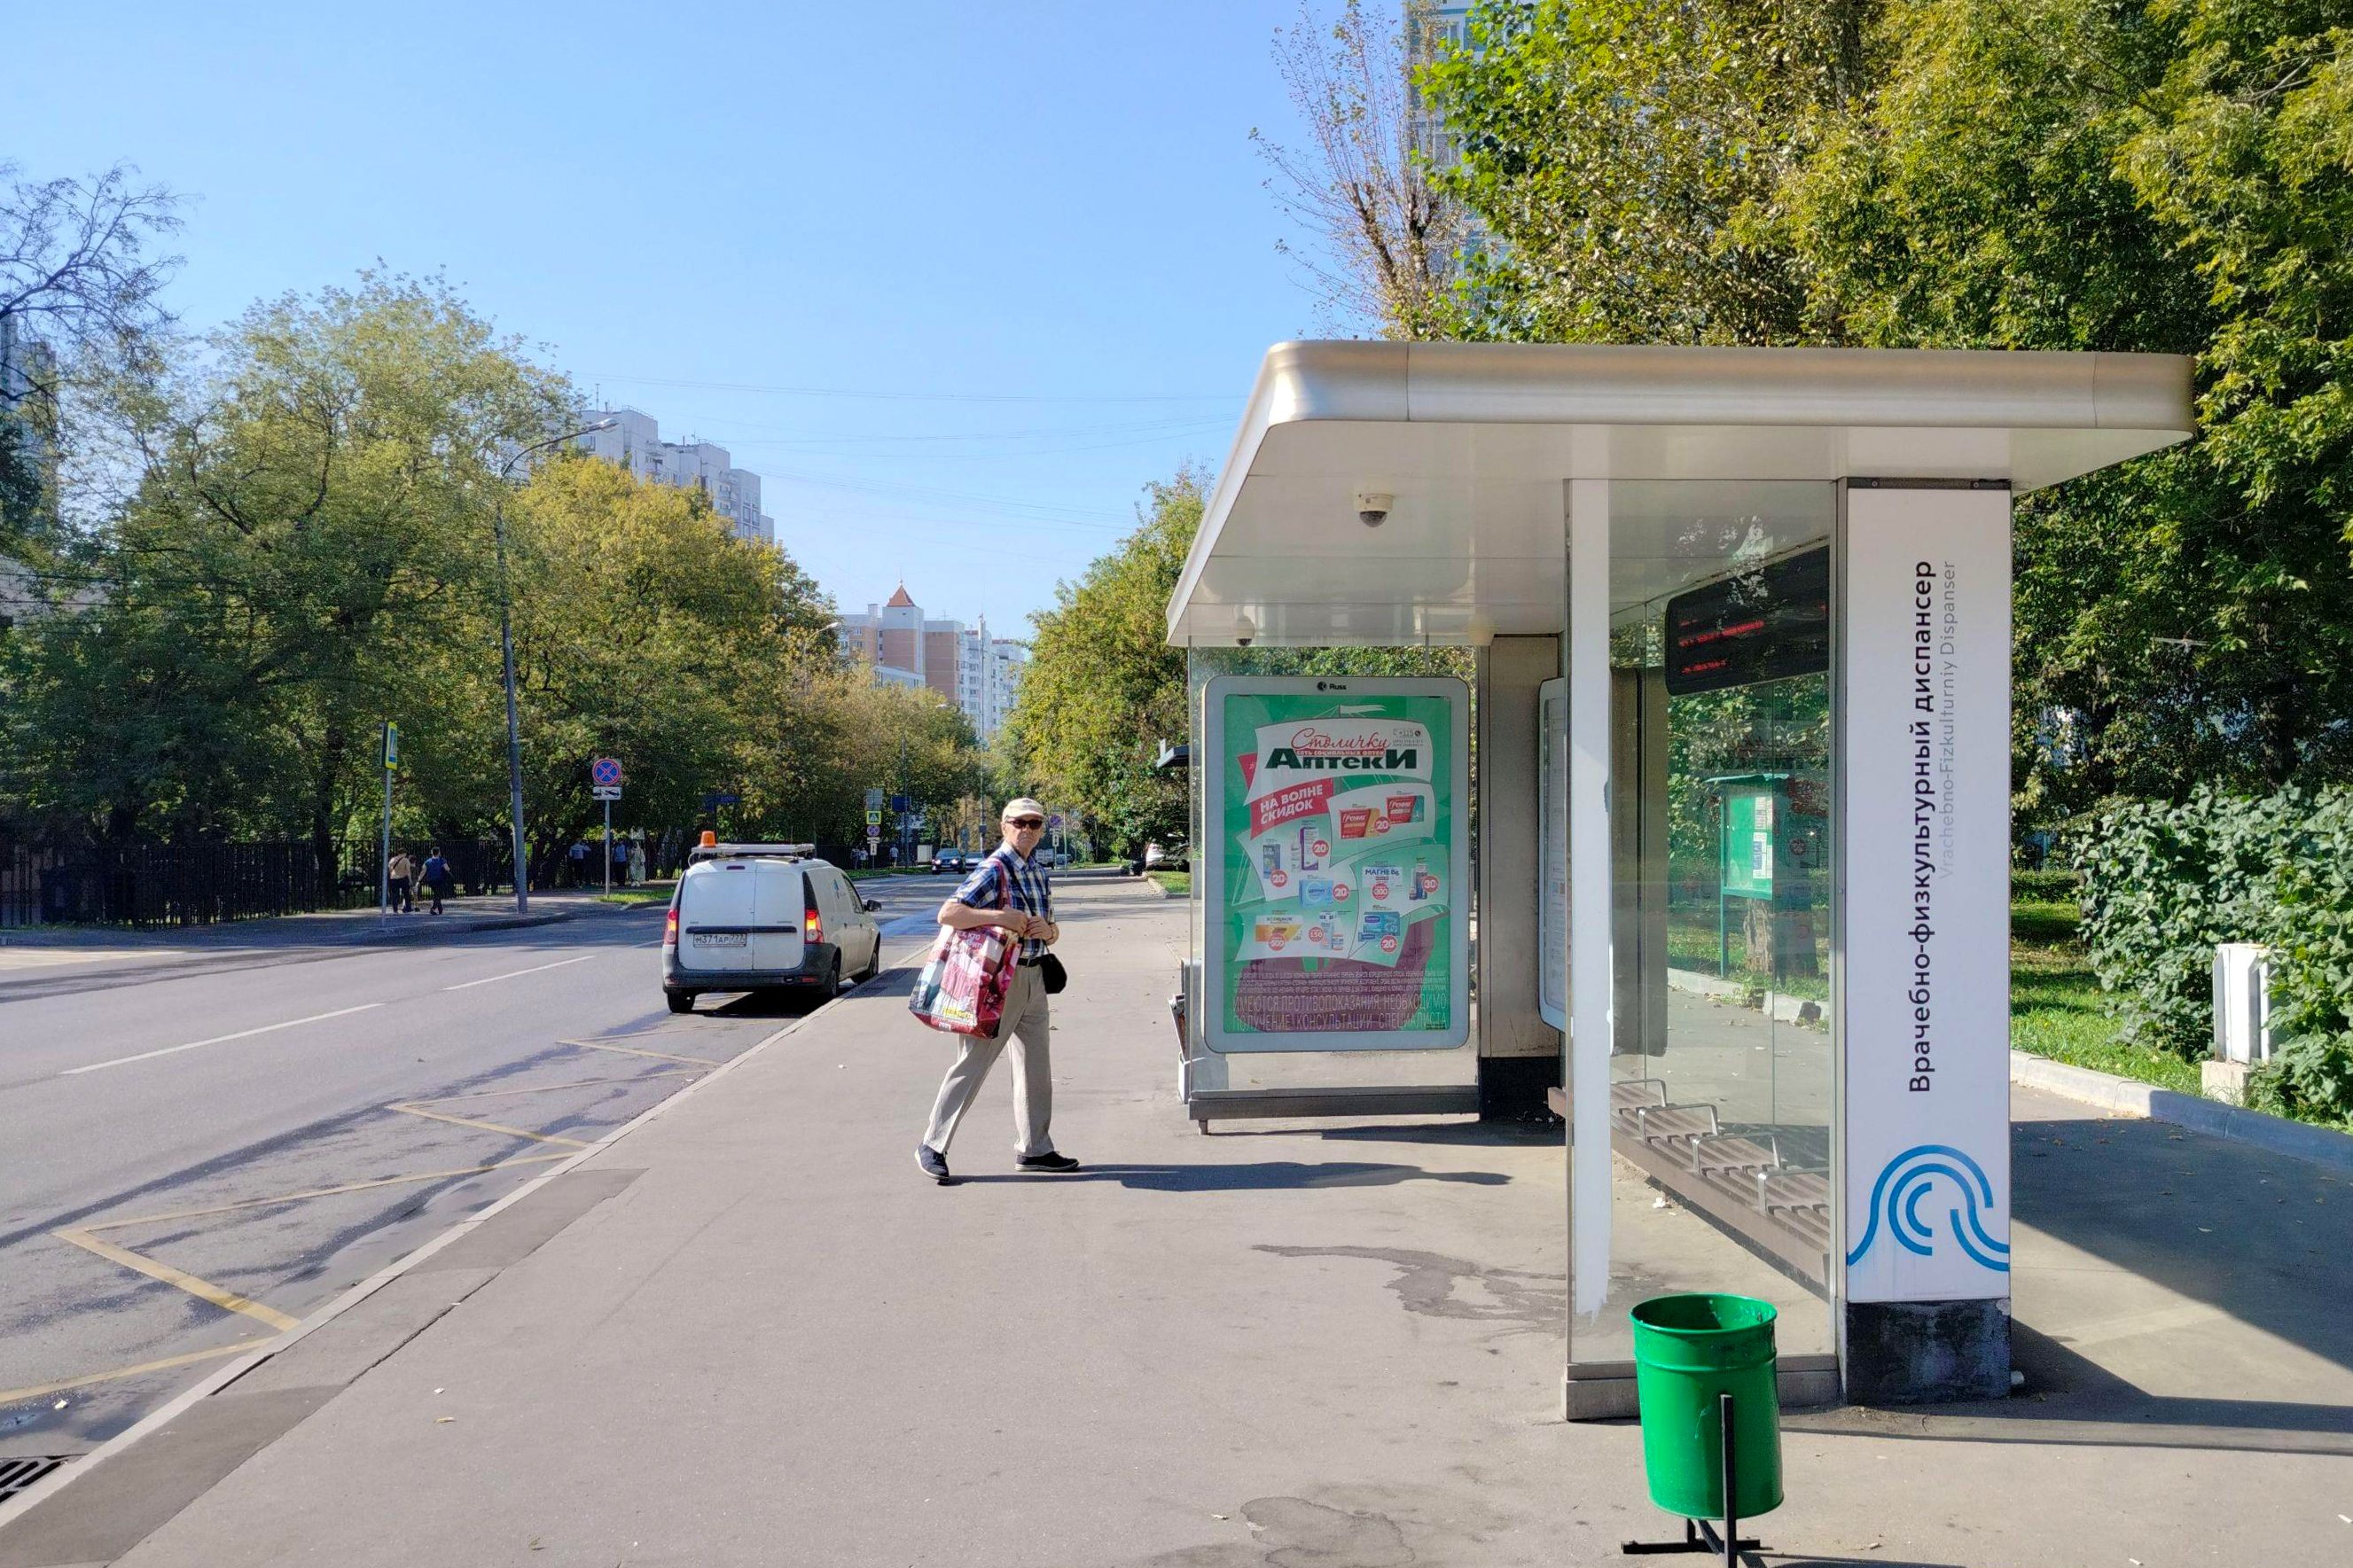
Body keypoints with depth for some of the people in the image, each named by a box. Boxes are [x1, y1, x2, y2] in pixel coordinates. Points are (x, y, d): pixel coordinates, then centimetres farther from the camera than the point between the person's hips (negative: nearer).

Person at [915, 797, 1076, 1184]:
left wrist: (1047, 929, -5)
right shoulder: (994, 870, -13)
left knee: (1036, 1066, 13)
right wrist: (1000, 916, -28)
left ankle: (1034, 1148, 24)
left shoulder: (1039, 871, 13)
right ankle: (933, 1146, 7)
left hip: (1034, 976, 8)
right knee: (972, 1064, -4)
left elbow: (1053, 932, 18)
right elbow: (947, 913, -23)